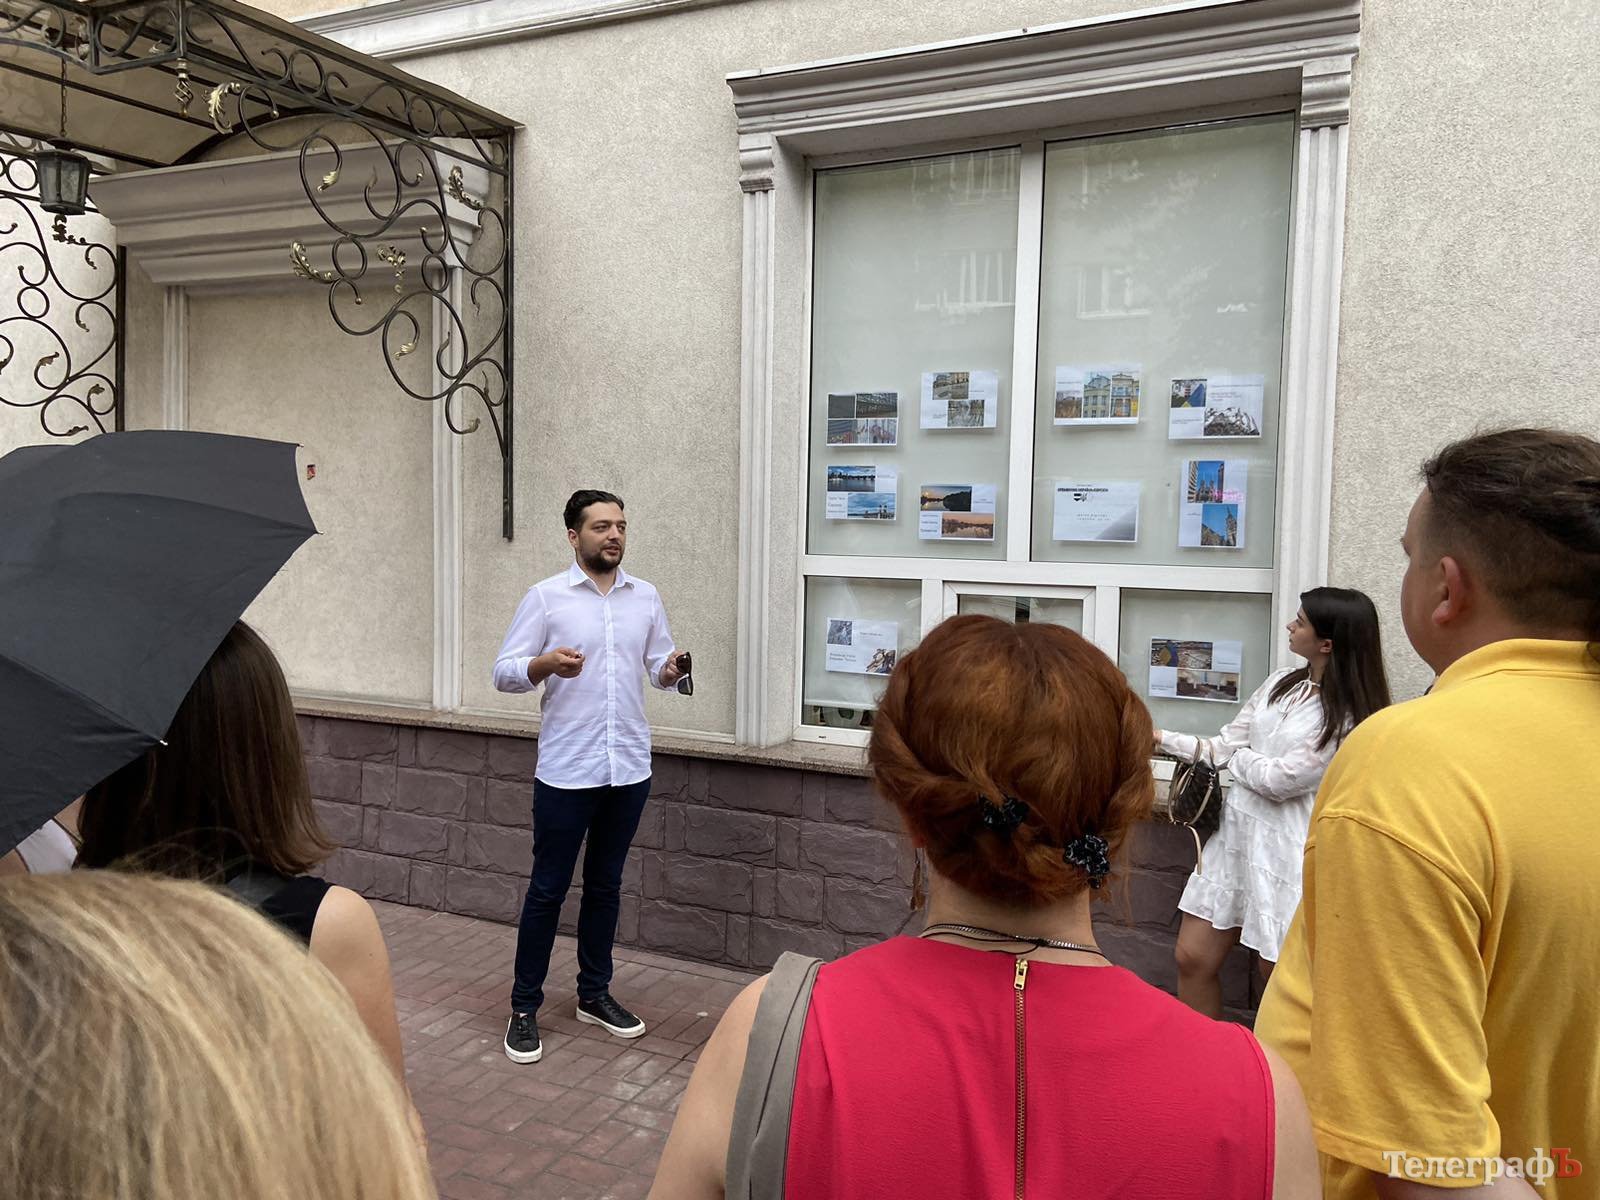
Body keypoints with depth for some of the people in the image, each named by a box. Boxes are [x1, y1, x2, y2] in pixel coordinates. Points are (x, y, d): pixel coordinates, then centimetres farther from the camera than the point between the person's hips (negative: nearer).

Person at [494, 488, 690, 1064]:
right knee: (548, 889, 4)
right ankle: (524, 1007, 17)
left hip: (629, 767, 4)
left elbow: (660, 663, 12)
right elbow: (504, 672, -6)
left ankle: (594, 994, 29)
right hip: (566, 771, -4)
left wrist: (671, 670, -11)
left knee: (605, 885, 15)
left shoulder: (646, 597, 8)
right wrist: (545, 663, -26)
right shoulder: (546, 596, -4)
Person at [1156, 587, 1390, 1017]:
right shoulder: (1281, 683, 8)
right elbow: (1222, 748, 10)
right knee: (1192, 958, 9)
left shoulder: (1349, 719, -14)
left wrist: (1236, 756, 0)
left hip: (1285, 849, -7)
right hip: (1235, 832, 7)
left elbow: (1278, 779, -17)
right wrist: (1160, 738, 3)